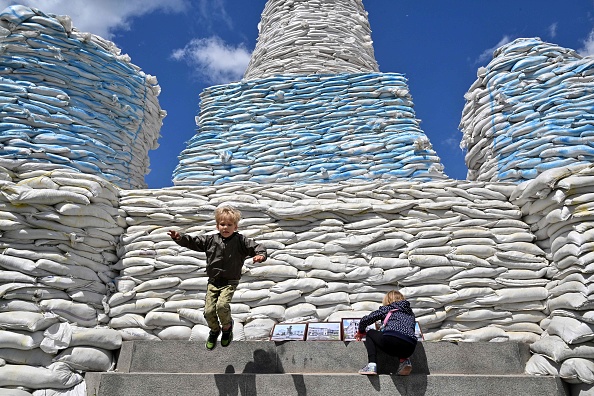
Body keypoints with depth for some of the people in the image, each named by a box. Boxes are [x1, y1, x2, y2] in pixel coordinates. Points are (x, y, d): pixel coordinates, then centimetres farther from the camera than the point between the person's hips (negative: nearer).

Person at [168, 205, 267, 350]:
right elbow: (193, 241, 2)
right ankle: (214, 330, 31)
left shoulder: (240, 240, -6)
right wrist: (179, 237, -14)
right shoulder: (210, 240, 2)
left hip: (230, 282, -3)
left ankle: (227, 326, 9)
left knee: (222, 305, -25)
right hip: (213, 281, 3)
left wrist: (260, 255, -34)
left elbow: (256, 246, -12)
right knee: (209, 311, -3)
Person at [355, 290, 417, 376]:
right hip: (410, 348, 5)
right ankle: (404, 360, 11)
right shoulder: (410, 312, 30)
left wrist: (361, 332, 41)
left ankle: (372, 366, 4)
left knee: (370, 334, 23)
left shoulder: (386, 308, 20)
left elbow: (364, 320, 20)